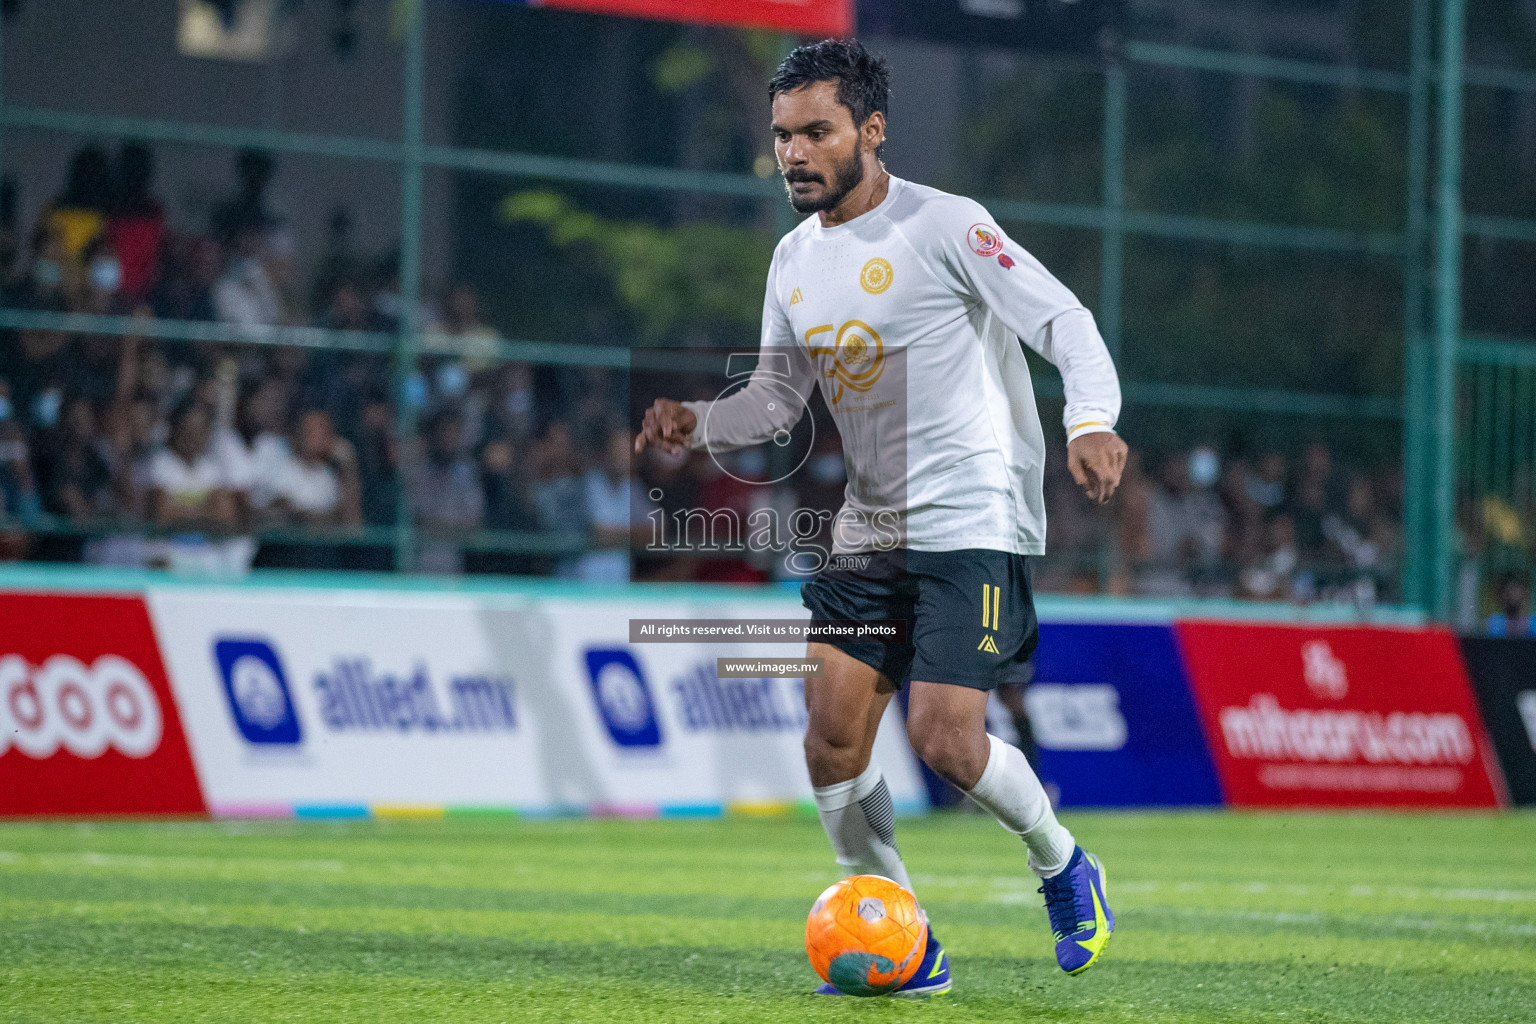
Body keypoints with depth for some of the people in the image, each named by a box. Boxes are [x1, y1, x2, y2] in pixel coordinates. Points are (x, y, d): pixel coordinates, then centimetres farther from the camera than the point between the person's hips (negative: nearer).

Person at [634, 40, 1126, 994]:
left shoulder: (943, 226, -12)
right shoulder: (795, 258, 10)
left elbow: (1065, 321, -13)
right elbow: (779, 393, 18)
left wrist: (1092, 422, -31)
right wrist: (697, 423, -1)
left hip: (974, 522, -7)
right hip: (869, 527, 7)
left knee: (945, 740, -15)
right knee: (832, 742, -4)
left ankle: (1063, 863, 14)